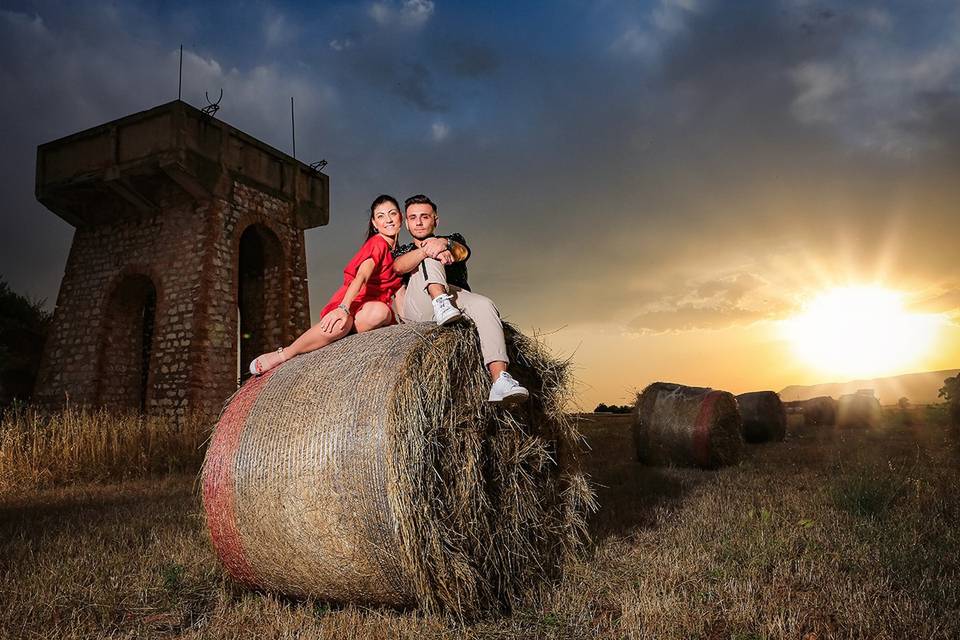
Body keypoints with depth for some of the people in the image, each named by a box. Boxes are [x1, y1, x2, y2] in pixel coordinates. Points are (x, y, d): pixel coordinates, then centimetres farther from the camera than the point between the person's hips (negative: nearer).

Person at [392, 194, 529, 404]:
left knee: (484, 305, -32)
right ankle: (441, 303, -44)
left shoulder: (453, 241, 27)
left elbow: (462, 252, -1)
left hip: (455, 298, 1)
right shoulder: (402, 251, 26)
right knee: (429, 256, -17)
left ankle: (500, 380, -48)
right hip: (417, 306, 0)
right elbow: (400, 266, -2)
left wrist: (444, 243, -26)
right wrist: (427, 249, -23)